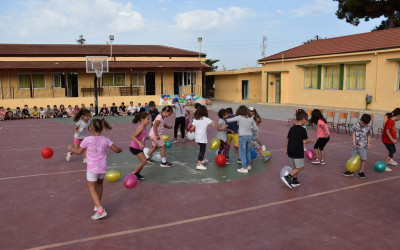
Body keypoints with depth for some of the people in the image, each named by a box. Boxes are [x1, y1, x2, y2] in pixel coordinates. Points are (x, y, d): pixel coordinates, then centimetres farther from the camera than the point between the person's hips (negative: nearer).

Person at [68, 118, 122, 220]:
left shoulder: (87, 140, -11)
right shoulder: (105, 140, -2)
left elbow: (79, 152, 0)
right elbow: (116, 150, -2)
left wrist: (71, 148, 20)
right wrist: (120, 150, 22)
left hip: (92, 168, -4)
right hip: (103, 167, 4)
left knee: (92, 189, 4)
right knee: (100, 184, 26)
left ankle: (100, 210, -8)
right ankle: (98, 205, 36)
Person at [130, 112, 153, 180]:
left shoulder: (144, 127, 3)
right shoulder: (140, 128, -25)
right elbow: (133, 136, -30)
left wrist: (149, 138, 0)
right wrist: (140, 143, -37)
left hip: (139, 147, 9)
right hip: (134, 148, -9)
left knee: (143, 161, 12)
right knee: (144, 161, -9)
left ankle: (137, 174, 26)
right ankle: (134, 173, 5)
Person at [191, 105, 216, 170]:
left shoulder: (195, 119, 3)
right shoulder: (206, 119, -9)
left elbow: (192, 128, 1)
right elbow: (213, 125, -20)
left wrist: (190, 130, 23)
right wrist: (213, 122, 2)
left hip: (197, 137, 6)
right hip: (202, 138, -6)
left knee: (202, 148, 26)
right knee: (202, 150, -3)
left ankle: (203, 159, 44)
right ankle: (199, 164, -10)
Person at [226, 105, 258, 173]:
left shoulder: (239, 117, -9)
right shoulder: (251, 118, 5)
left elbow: (229, 120, -1)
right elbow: (255, 127, 11)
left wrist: (225, 120, 19)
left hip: (242, 136, -5)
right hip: (249, 136, 5)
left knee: (243, 152, 2)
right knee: (248, 151, 20)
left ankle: (245, 168, 4)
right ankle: (249, 165, 32)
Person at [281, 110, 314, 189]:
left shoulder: (292, 128, 8)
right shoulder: (302, 130, -12)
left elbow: (287, 139, 11)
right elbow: (304, 141, -14)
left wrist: (286, 149, 19)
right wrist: (310, 140, 5)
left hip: (290, 150, 7)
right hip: (298, 152, -7)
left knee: (295, 166, 19)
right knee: (300, 167, 4)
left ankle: (294, 181, 24)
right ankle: (287, 177, -7)